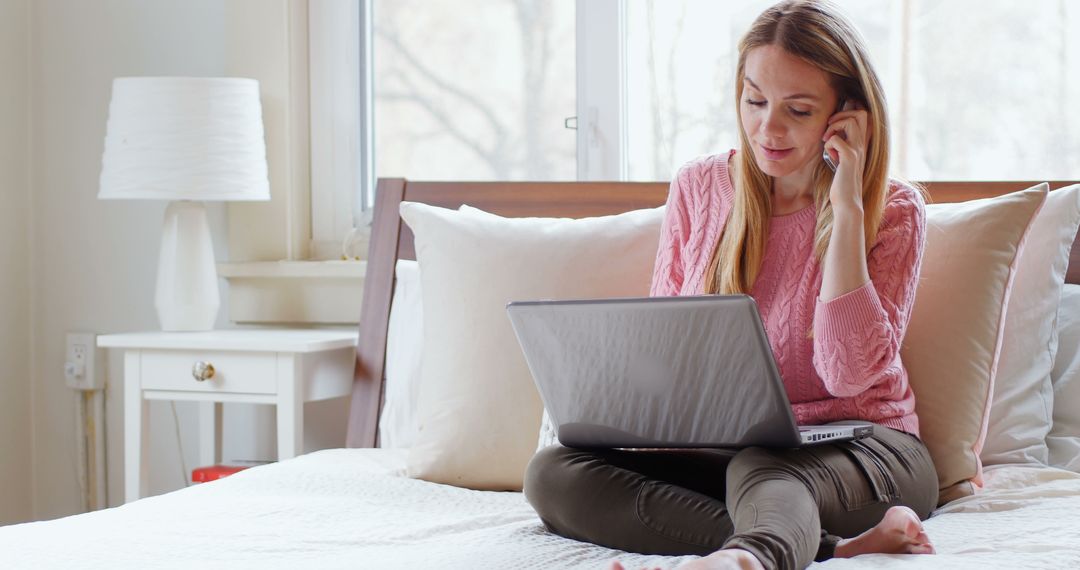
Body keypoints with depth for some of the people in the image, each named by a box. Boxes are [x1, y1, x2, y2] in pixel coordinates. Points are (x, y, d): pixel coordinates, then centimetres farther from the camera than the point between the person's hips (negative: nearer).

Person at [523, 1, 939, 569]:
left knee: (761, 467, -39)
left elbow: (851, 372, -17)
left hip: (859, 451, -4)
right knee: (551, 472, -21)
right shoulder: (698, 188, 7)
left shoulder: (894, 210, -4)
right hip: (721, 448, 5)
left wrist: (846, 208, -17)